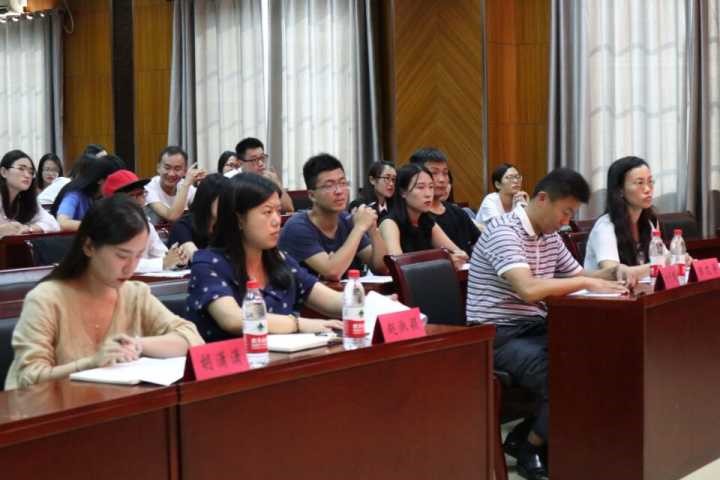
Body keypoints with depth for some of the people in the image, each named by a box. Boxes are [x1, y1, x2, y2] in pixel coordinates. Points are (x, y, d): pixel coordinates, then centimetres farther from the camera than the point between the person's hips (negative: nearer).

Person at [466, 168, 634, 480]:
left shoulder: (551, 238, 12)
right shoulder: (503, 231, -17)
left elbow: (578, 277, 24)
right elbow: (528, 289, -30)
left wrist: (614, 272, 4)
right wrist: (588, 283, -24)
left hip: (534, 328, 9)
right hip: (497, 336, -9)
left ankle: (528, 435, 0)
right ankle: (530, 445, -1)